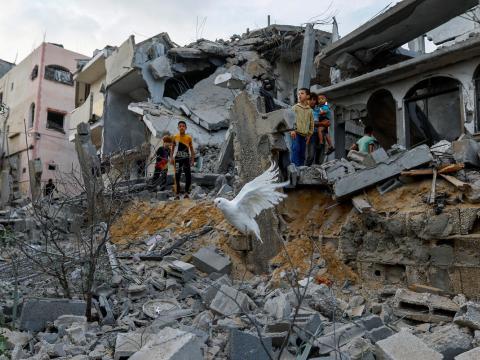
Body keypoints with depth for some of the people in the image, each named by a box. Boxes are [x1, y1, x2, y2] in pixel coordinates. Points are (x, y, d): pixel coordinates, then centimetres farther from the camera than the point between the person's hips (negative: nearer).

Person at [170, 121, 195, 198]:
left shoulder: (189, 138, 2)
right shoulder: (175, 137, 2)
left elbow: (191, 149, 6)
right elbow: (172, 148, 9)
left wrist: (192, 159, 1)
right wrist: (171, 158, 1)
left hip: (186, 159, 0)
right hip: (177, 159, 0)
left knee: (188, 177, -6)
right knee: (177, 177, 1)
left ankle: (186, 193, 8)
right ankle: (177, 194, 6)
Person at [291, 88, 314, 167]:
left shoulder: (310, 110, 13)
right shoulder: (295, 107, 4)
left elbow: (311, 124, 18)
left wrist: (309, 135, 14)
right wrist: (292, 130, -17)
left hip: (304, 135, 4)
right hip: (296, 133, -4)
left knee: (302, 154, 3)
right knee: (296, 149, -17)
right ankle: (295, 166, -17)